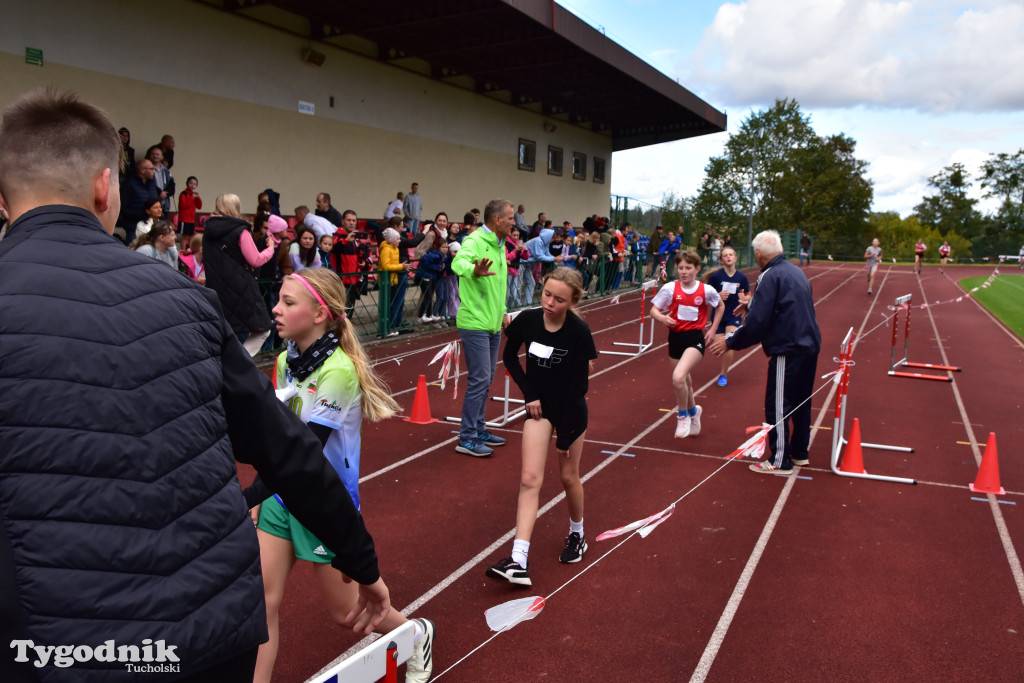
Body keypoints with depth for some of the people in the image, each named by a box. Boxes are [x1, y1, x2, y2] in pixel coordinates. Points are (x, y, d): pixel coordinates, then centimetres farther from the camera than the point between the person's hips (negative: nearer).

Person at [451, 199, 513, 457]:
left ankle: (478, 430, 28)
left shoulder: (500, 245, 12)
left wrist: (503, 311, 21)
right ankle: (467, 439, 2)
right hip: (475, 323, -9)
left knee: (486, 380, 15)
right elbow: (458, 263, -38)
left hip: (493, 324, 9)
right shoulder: (475, 241, -17)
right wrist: (474, 271, -59)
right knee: (479, 379, -7)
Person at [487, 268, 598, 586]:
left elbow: (579, 385, -16)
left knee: (569, 476, 12)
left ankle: (577, 534, 40)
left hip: (571, 411, -2)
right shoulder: (527, 320, -13)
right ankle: (519, 561, -11)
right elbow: (509, 356, 6)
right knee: (530, 479, -7)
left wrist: (566, 434, -13)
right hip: (540, 408, 2)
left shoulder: (579, 333, -22)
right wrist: (529, 393, -4)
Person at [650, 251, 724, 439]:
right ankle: (693, 410, 48)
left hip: (696, 338, -3)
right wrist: (662, 318, -22)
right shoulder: (670, 288, -5)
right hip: (675, 337, 3)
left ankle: (683, 416, 0)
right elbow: (654, 310, -1)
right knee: (684, 381, 16)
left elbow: (720, 306, 15)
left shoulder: (707, 290, -4)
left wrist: (713, 329, 7)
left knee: (678, 377, -24)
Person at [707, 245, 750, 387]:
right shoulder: (715, 276, -8)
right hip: (719, 315, 0)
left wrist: (744, 297, -13)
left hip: (734, 315, 0)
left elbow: (749, 295, 10)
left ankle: (723, 374, 5)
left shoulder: (742, 277, -3)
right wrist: (718, 296, -21)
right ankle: (725, 369, 35)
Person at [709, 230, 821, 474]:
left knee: (777, 406, 1)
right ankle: (800, 452, 31)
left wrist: (730, 342, -9)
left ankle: (780, 461, 8)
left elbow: (757, 321, -19)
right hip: (808, 346, 9)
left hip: (787, 351, -9)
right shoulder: (795, 271, 12)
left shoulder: (771, 276, -15)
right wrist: (752, 304, 29)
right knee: (801, 401, 19)